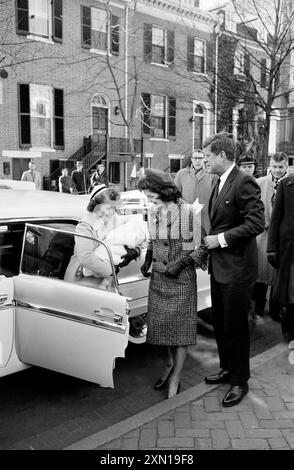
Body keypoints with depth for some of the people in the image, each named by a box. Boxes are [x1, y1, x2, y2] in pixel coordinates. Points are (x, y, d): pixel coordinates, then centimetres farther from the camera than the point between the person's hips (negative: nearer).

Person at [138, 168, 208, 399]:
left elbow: (203, 246, -11)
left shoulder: (187, 212, -15)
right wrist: (148, 260, 3)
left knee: (180, 326, 3)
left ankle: (175, 379, 16)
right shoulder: (153, 212, 4)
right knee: (160, 321, 13)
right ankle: (170, 362, 37)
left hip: (181, 277, -6)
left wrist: (181, 264, -18)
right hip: (158, 276, 6)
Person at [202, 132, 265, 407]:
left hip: (237, 269, -9)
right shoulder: (219, 183, 11)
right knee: (220, 324, 20)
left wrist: (222, 239, -20)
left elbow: (257, 223, -23)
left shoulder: (243, 183, -17)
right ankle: (227, 369, 40)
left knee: (235, 327, 5)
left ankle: (240, 381, 24)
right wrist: (211, 239, 6)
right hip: (219, 267, 9)